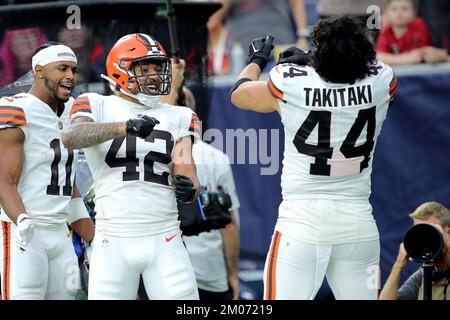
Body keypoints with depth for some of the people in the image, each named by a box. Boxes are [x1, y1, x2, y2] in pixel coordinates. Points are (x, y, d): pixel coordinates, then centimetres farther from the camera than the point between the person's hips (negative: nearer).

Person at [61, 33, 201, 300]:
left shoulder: (179, 118, 12)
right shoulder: (98, 107, 4)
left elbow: (187, 174, 5)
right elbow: (71, 137, -18)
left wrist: (188, 188, -21)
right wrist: (125, 126, -34)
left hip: (165, 241, 2)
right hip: (114, 242, -2)